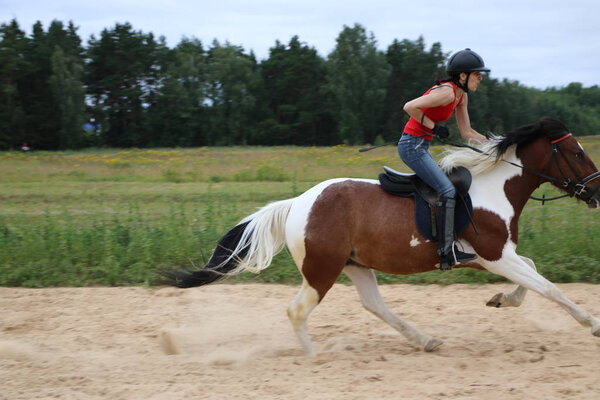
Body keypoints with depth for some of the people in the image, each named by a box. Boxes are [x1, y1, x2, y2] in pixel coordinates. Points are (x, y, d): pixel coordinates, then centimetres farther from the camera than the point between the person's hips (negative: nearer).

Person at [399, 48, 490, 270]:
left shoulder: (462, 96, 10)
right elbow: (410, 107, -27)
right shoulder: (447, 92, -20)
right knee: (448, 190, -17)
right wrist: (433, 127, -19)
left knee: (447, 187, 16)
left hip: (420, 146, 11)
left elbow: (467, 132, 14)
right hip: (412, 145, -11)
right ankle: (447, 251, -19)